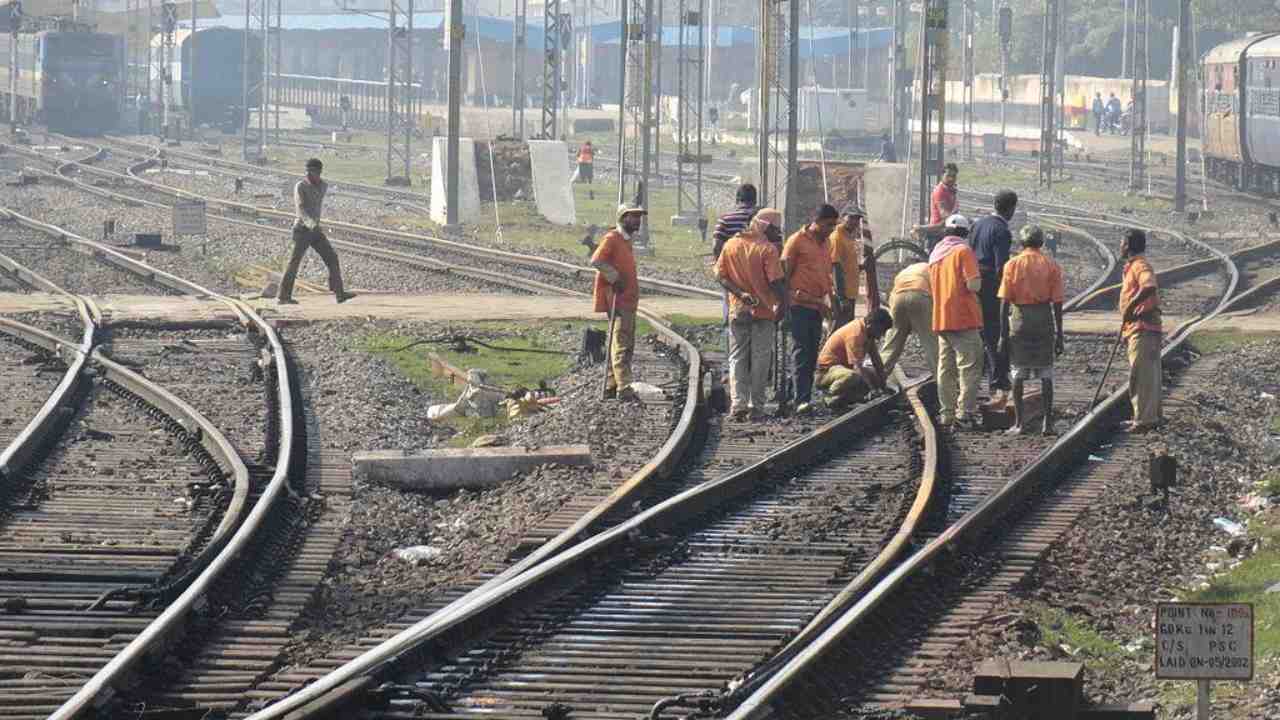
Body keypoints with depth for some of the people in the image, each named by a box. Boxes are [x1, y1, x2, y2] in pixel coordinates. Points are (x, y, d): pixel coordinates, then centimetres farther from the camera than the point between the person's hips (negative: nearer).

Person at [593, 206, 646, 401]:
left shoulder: (626, 240, 19)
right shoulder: (612, 238, -11)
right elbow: (596, 260, -23)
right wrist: (615, 279, -21)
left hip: (628, 301, 10)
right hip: (618, 299, -10)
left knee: (627, 345, 13)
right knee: (621, 344, -15)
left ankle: (611, 386, 18)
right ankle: (623, 388, -22)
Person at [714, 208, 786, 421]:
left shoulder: (731, 245, 5)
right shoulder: (768, 249, -10)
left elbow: (720, 275, 0)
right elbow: (776, 282, -15)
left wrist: (741, 293, -6)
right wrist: (782, 304, -3)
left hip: (737, 311, 3)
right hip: (763, 311, -3)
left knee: (737, 359, 7)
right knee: (760, 361, 6)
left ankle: (738, 403, -8)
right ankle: (756, 407, 6)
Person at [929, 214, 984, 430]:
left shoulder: (935, 253, 14)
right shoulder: (963, 251, -10)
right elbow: (973, 284, -18)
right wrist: (978, 279, 2)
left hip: (941, 320, 7)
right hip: (963, 319, -7)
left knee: (946, 368, 11)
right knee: (969, 367, -5)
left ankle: (947, 413, 12)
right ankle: (966, 412, -12)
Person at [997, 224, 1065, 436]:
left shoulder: (1012, 265, -1)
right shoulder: (1051, 266, 1)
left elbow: (1004, 302, -4)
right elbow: (1057, 303, -1)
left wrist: (1003, 335, -1)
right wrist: (1059, 335, 5)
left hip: (1020, 319, -1)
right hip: (1044, 320, 1)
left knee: (1018, 373, 7)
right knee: (1046, 374, 6)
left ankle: (1019, 422, 5)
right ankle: (1048, 422, 2)